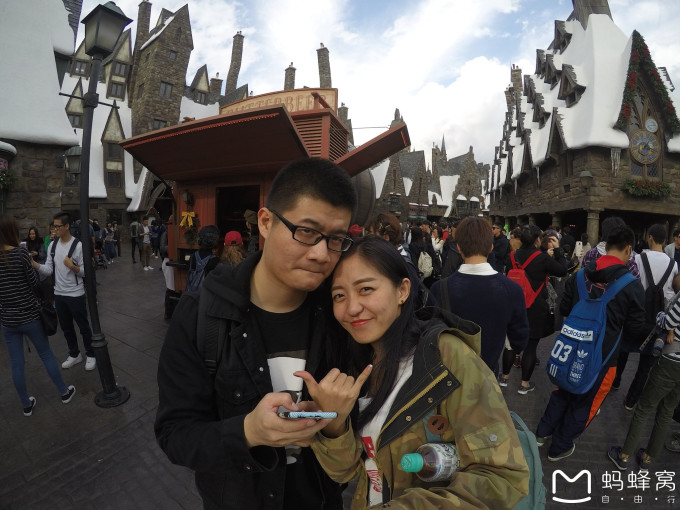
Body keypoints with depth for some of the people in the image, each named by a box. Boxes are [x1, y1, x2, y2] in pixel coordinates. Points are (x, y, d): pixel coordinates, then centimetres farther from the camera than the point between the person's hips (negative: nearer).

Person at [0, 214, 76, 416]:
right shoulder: (20, 253, -16)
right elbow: (34, 283, -11)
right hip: (29, 316, -3)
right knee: (46, 355, 13)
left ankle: (26, 405, 26)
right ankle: (64, 392, 26)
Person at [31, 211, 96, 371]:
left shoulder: (78, 245, -14)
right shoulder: (52, 245, 4)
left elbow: (85, 272, -12)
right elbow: (48, 270, 1)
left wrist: (72, 266, -29)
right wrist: (33, 264, -15)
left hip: (76, 294, -6)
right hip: (59, 294, 6)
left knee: (83, 326, 7)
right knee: (66, 327, 17)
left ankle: (90, 355, 23)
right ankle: (74, 354, 34)